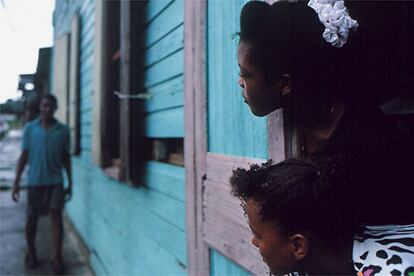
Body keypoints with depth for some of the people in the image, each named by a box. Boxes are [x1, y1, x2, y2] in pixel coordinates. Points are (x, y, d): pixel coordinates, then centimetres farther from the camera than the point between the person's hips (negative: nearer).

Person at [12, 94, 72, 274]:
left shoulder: (63, 130, 2)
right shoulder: (30, 128, 1)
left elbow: (66, 157, 7)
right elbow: (24, 156, 2)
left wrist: (70, 182, 8)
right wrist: (16, 182, -2)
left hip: (55, 180, 0)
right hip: (34, 180, 1)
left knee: (56, 216, -7)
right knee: (32, 218, 10)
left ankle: (57, 258, 0)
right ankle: (31, 253, 32)